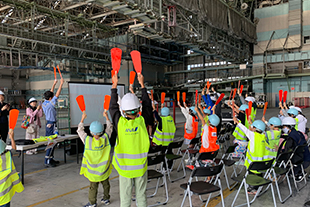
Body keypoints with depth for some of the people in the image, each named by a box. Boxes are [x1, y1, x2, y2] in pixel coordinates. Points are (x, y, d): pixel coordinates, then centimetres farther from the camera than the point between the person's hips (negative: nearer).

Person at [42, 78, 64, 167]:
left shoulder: (44, 103, 6)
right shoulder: (50, 104, -17)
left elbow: (51, 93, 18)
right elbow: (57, 95, -15)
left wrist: (54, 84, 23)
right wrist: (61, 84, -10)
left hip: (48, 124, 10)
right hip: (52, 124, -10)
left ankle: (51, 159, 23)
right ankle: (47, 161, -4)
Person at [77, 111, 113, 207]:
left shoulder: (88, 140, -22)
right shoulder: (105, 138, -17)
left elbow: (80, 131, -6)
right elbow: (110, 128, 1)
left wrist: (82, 119, 3)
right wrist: (106, 117, 8)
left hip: (93, 169, -3)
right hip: (105, 168, 3)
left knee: (93, 186, 11)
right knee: (105, 184, 20)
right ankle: (106, 199, 36)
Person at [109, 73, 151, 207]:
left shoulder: (120, 122, -15)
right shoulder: (142, 121, -14)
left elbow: (113, 106, 2)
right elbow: (147, 105, 3)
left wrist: (114, 86, 10)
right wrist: (142, 85, 11)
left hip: (125, 168, -1)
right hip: (141, 167, 1)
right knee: (141, 196, 15)